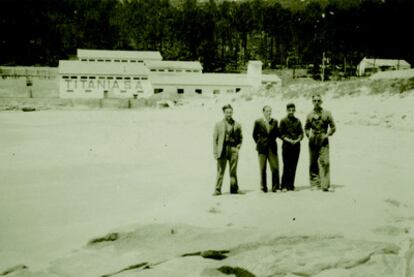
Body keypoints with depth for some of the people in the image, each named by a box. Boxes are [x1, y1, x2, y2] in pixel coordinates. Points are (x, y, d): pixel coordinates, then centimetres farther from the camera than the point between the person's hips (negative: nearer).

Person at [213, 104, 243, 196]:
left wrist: (238, 146, 3)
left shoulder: (237, 125, 10)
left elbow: (240, 137, 20)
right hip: (222, 149, -1)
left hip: (233, 149, 1)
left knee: (233, 171, 3)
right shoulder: (218, 124, 8)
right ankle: (218, 189, 0)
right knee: (220, 171, -3)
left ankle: (234, 188, 13)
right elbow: (215, 138, 5)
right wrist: (215, 152, -2)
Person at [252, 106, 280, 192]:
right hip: (262, 148, -1)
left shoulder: (274, 122, 5)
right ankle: (263, 187, 12)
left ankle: (275, 187, 5)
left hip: (272, 147, 2)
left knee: (275, 167, -3)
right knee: (262, 169, 3)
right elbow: (254, 134, 8)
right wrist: (259, 143, 6)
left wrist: (272, 140, 6)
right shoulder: (258, 122, -1)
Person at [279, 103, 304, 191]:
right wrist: (288, 140, -14)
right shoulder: (283, 121, 2)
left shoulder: (298, 121, 11)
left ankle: (291, 185, 10)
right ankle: (284, 186, 0)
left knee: (293, 167, 4)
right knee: (286, 166, -5)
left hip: (296, 145, 3)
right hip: (286, 145, -3)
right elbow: (281, 134, -1)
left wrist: (297, 140, -8)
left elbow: (301, 133, 10)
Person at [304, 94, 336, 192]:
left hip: (323, 141, -2)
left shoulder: (327, 113, 5)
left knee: (324, 162, -10)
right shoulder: (310, 115, 10)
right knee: (313, 163, 4)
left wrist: (327, 135, -6)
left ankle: (325, 185, -8)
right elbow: (306, 128, 22)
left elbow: (333, 127, 8)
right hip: (313, 142, 2)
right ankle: (314, 184, 11)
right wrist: (309, 135, 5)